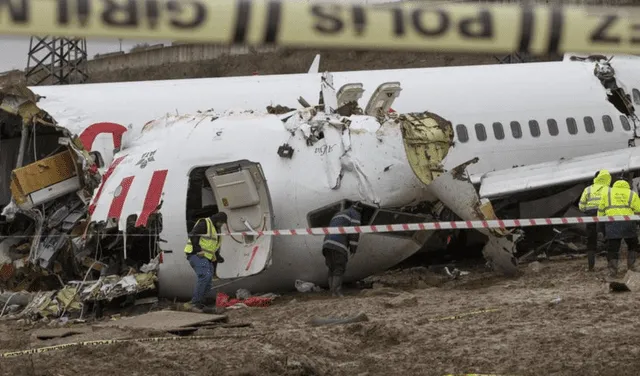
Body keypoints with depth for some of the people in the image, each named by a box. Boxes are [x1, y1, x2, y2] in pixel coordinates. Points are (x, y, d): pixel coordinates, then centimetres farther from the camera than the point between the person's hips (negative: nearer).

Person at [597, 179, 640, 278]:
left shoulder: (607, 192, 16)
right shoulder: (632, 194, 14)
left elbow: (601, 210, 14)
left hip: (611, 224, 0)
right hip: (627, 223, 0)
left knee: (612, 247, 3)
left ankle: (612, 270, -5)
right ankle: (631, 266, 15)